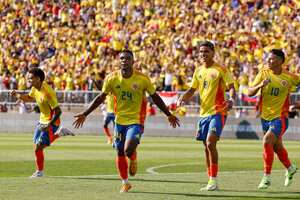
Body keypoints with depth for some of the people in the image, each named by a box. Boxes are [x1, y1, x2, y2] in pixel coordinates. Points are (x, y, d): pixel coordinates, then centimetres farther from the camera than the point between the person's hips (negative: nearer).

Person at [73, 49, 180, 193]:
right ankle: (125, 183, 27)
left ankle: (133, 160, 16)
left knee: (128, 150, -21)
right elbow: (101, 98, 6)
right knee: (120, 153, 8)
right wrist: (84, 114, 3)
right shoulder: (112, 78, -6)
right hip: (120, 120, 3)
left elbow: (155, 98, 2)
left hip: (136, 120, -3)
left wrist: (169, 115, 6)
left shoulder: (142, 79, -11)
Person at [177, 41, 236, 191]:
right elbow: (192, 90, 20)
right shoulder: (198, 71, 13)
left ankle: (213, 180, -15)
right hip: (204, 112, 7)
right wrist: (183, 99, 0)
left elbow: (231, 87, -10)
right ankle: (211, 182, 16)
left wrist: (231, 99, -30)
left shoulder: (221, 70, -6)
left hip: (218, 112, -7)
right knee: (207, 147, 9)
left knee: (210, 143, -19)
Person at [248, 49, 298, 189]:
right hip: (265, 117, 4)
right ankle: (290, 169, 45)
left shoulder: (289, 77, -10)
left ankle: (267, 177, -14)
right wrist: (260, 85, -26)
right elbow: (250, 92, -7)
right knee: (277, 147, 18)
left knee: (267, 141, -23)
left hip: (280, 117, -4)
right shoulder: (263, 73, -4)